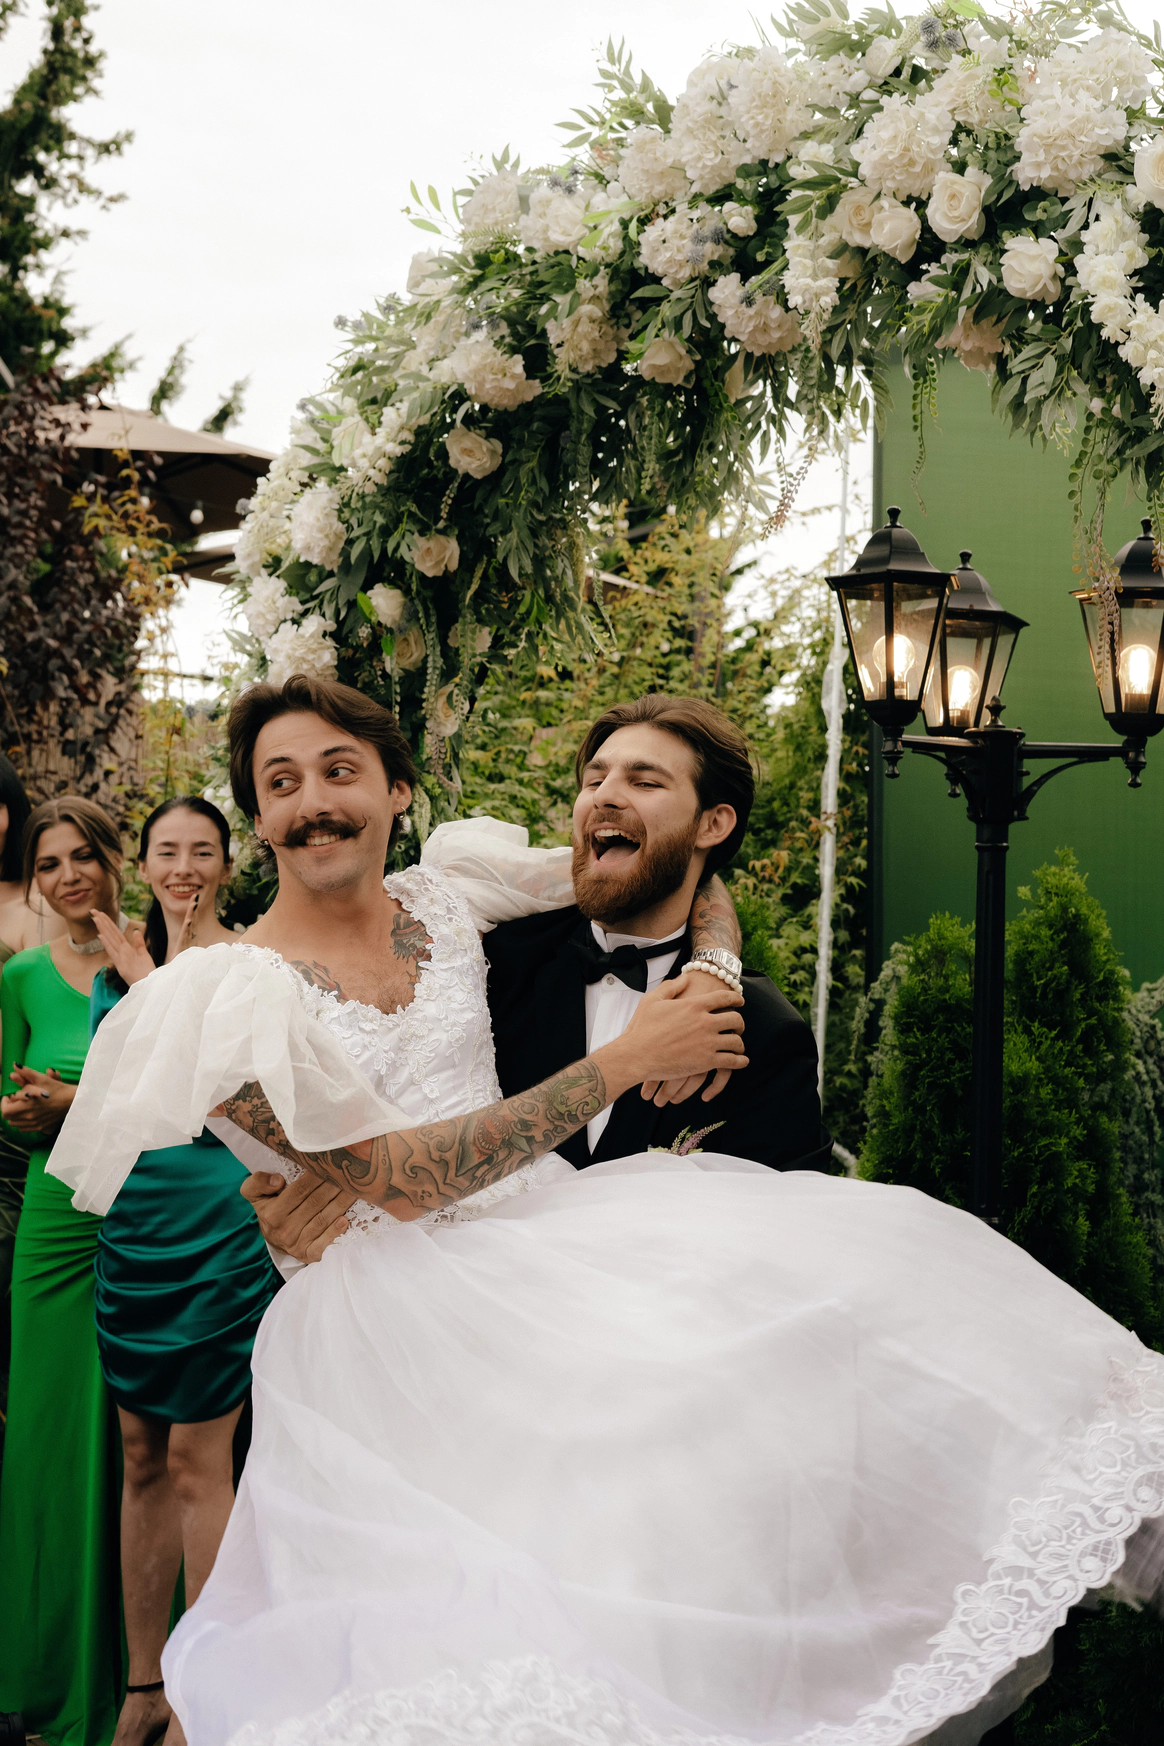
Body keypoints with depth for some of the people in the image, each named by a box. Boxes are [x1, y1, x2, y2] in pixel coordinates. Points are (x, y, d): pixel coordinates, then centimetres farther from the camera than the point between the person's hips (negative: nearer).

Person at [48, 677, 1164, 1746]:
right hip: (402, 1305, -5)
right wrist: (625, 1063, -12)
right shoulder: (239, 995, -6)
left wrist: (708, 977, 3)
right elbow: (397, 1180, -13)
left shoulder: (447, 900, 11)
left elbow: (673, 874, 25)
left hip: (541, 1220, 6)